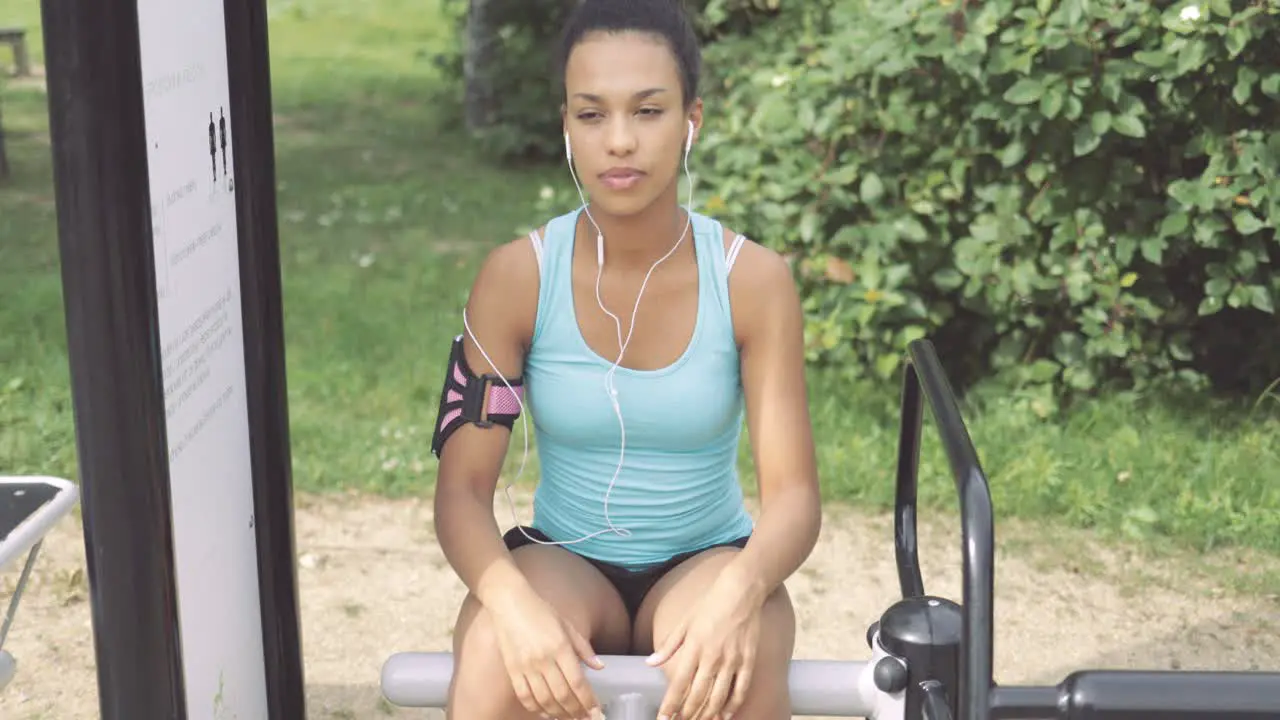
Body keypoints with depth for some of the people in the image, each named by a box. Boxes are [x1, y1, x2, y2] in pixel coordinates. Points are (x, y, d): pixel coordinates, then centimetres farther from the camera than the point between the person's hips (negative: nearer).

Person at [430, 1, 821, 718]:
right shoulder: (517, 276, -10)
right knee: (497, 663, -32)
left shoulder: (754, 279, -11)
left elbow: (793, 492, -14)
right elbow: (463, 486, -11)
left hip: (708, 560, 0)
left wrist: (739, 590, -36)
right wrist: (514, 604, -32)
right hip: (562, 560, 0)